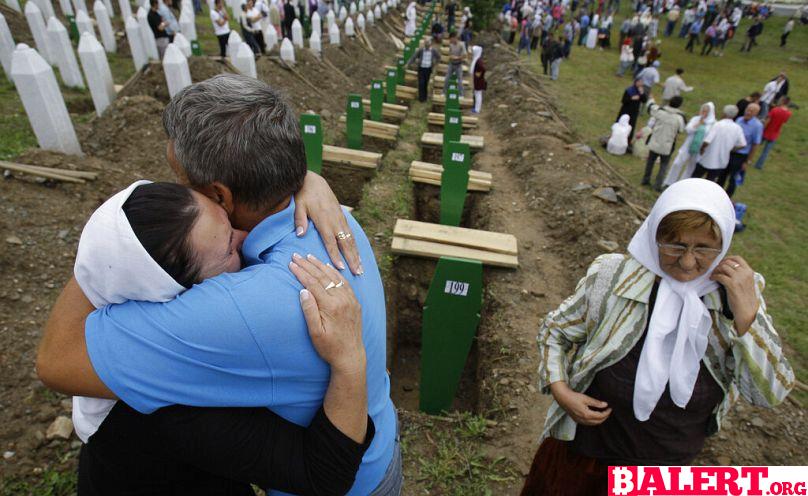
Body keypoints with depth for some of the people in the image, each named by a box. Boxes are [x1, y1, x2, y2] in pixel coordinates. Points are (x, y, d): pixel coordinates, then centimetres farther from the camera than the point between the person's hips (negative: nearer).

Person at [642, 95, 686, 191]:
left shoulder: (660, 111, -12)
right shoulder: (680, 117, -14)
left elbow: (650, 107, 8)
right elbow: (681, 130, -1)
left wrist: (651, 100, 27)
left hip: (654, 143, 1)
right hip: (667, 147, -1)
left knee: (650, 161, 22)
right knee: (664, 166, 13)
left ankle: (645, 180, 30)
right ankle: (657, 185, 9)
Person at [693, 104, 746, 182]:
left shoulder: (718, 125, -17)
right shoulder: (737, 128, -3)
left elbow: (707, 141, -25)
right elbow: (742, 144, 3)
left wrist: (702, 149, -6)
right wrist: (728, 149, 14)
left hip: (707, 160, -4)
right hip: (721, 162, 4)